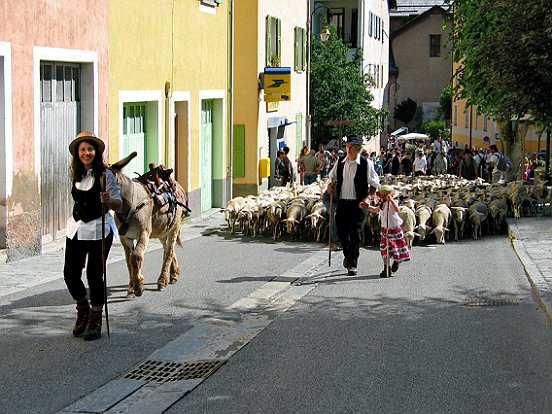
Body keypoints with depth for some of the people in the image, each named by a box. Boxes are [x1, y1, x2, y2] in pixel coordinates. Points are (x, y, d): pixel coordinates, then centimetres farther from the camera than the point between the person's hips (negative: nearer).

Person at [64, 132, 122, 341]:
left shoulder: (105, 174, -7)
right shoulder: (76, 176, 10)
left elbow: (119, 204, -10)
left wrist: (108, 200, -31)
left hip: (98, 230, -6)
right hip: (76, 229, 6)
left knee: (94, 275, -4)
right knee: (70, 274, 3)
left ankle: (95, 320, 12)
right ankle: (83, 311, 28)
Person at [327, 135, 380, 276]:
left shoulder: (366, 164, -7)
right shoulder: (340, 162, 6)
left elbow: (374, 184, -2)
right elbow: (333, 176, 22)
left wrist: (368, 197, -15)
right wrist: (331, 184, 1)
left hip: (358, 204, -4)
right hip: (342, 202, 4)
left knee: (355, 234, -6)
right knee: (341, 232, 9)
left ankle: (352, 264, 1)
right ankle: (347, 255, 36)